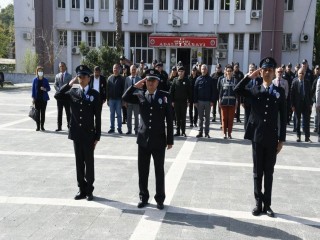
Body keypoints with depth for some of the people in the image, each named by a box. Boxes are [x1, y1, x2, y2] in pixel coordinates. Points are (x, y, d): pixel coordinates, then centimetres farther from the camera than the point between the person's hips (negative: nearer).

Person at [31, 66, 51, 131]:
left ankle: (42, 126, 11)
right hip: (37, 98, 0)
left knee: (43, 112, 3)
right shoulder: (35, 80, 2)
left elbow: (49, 88, 6)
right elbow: (33, 89, 3)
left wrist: (45, 89, -15)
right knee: (37, 112, 1)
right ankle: (38, 126, 8)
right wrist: (33, 97, -2)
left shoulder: (45, 80, 3)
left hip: (44, 98, 1)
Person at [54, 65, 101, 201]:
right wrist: (70, 83, -12)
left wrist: (97, 136, -7)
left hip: (89, 134, -3)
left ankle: (89, 190, 17)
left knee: (89, 162, 5)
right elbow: (57, 96, -8)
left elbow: (98, 117, -4)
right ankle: (82, 189, 21)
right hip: (76, 133, 3)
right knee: (79, 162, 10)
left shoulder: (94, 94, -3)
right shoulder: (73, 92, 6)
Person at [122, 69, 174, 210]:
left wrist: (170, 140, -5)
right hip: (143, 139, 2)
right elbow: (125, 98, -11)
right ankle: (143, 197, 25)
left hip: (159, 140, -2)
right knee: (142, 171, 10)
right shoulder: (140, 95, 3)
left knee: (159, 171, 8)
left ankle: (160, 199, 21)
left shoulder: (164, 96, -3)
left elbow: (169, 120, -3)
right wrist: (136, 86, -10)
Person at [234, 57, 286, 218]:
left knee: (269, 172, 9)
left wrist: (281, 139, -1)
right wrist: (250, 76, -11)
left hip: (272, 138, 0)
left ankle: (267, 204, 19)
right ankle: (258, 203, 18)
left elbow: (283, 117, 2)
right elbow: (237, 90, -14)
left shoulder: (280, 92, 3)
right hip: (257, 137, 0)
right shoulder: (255, 90, 3)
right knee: (257, 172, 8)